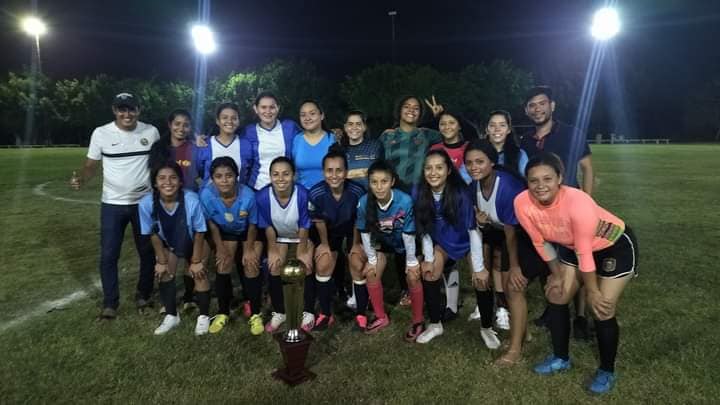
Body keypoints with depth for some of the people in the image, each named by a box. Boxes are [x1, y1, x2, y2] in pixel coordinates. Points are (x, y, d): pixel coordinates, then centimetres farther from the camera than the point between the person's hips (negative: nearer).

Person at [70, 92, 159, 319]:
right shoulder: (101, 133, -5)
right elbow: (91, 165, 0)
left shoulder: (151, 132, -2)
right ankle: (110, 303, 19)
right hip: (112, 204, -1)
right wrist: (81, 179, -21)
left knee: (148, 252, 11)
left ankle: (143, 296, 30)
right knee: (108, 255, 2)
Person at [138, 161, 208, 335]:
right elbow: (153, 234, -14)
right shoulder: (146, 203, -33)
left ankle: (204, 316, 14)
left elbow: (199, 233, -23)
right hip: (168, 243, 2)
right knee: (164, 273, -2)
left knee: (199, 274, -5)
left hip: (192, 243, -2)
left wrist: (196, 261, -14)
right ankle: (171, 315, 19)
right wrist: (161, 261, -6)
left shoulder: (192, 200, -39)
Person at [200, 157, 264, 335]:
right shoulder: (206, 195, -30)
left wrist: (249, 249, -13)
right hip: (225, 233, 2)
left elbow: (253, 225, -17)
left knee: (251, 266, -13)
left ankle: (255, 314, 6)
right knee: (223, 265, -9)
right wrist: (220, 248, -11)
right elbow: (212, 224, -13)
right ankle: (223, 313, 14)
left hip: (248, 232, -1)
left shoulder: (248, 195, -35)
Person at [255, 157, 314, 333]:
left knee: (305, 266, -16)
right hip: (279, 237, 2)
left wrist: (301, 252, -13)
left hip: (302, 237, -1)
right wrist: (273, 251, -8)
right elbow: (268, 226, -14)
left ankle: (307, 312, 4)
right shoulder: (262, 196, -28)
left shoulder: (303, 194, -33)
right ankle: (278, 312, 6)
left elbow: (304, 227, -21)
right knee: (274, 266, -15)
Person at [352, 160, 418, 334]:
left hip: (403, 243, -2)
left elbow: (408, 234, -23)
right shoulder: (364, 202, -27)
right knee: (371, 272, -9)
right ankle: (381, 317, 12)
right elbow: (365, 233, -14)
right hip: (381, 242, 3)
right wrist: (372, 259, -8)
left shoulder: (405, 201, -34)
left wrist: (411, 260, -14)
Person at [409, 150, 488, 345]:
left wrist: (479, 268, -23)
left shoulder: (460, 192, -30)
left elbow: (473, 230, -26)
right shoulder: (421, 194, -18)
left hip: (467, 240, -3)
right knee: (428, 274, -10)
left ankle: (487, 328, 9)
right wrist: (428, 259, -7)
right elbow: (425, 229, -7)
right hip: (444, 241, 4)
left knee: (480, 280, -16)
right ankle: (435, 324, 12)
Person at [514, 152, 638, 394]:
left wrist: (592, 291, -16)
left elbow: (584, 253, -28)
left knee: (602, 309, -8)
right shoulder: (522, 203, -24)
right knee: (556, 296, 7)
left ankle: (607, 371, 18)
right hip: (573, 247, 6)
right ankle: (560, 358, 29)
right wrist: (557, 274, 3)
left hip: (616, 247, -5)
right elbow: (540, 242, -7)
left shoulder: (578, 202, -39)